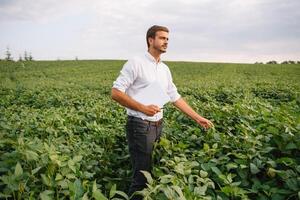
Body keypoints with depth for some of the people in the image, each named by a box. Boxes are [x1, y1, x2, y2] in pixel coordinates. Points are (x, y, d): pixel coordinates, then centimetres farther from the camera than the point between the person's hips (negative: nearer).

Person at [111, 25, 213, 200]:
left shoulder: (165, 69, 12)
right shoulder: (136, 63, -10)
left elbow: (175, 97, 15)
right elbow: (116, 92, -14)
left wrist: (198, 117, 12)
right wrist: (142, 108, -22)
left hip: (158, 126, 7)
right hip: (140, 126, -7)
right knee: (142, 175, -1)